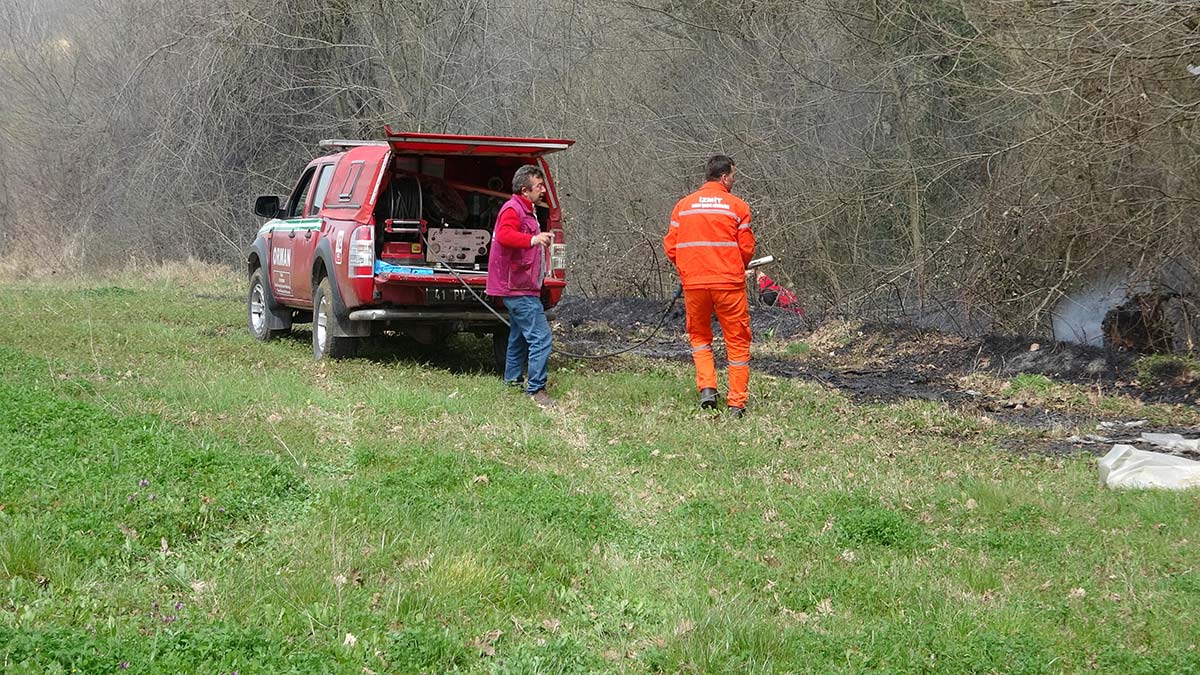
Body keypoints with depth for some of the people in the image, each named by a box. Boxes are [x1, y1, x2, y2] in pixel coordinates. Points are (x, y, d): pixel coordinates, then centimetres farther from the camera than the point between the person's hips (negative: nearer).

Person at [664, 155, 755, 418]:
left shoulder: (683, 205, 6)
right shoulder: (737, 206, -2)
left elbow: (670, 247, 5)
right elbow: (746, 249, -3)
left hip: (693, 283, 2)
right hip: (729, 282, -2)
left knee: (699, 336, 20)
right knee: (737, 341, 6)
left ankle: (707, 388, 2)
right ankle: (737, 403, 4)